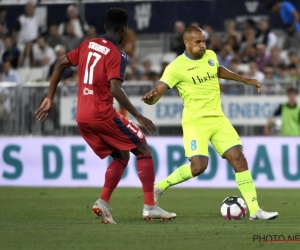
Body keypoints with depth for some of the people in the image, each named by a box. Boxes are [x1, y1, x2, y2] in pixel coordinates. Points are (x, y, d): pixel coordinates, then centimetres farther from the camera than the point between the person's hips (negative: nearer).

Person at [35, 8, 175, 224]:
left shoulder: (88, 45, 11)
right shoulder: (117, 55, -11)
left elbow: (61, 64, 14)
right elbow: (115, 89, -23)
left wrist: (50, 98, 20)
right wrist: (138, 117, -21)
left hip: (82, 117, 7)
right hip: (102, 114, -7)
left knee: (121, 156, 19)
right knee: (143, 150, 4)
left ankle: (103, 202, 1)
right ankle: (150, 206, -3)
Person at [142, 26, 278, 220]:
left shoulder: (210, 56, 7)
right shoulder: (176, 67, -12)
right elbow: (156, 94, -17)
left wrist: (245, 80, 31)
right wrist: (150, 97, -41)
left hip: (218, 119, 6)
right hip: (195, 121, -6)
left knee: (238, 158, -4)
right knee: (199, 166, -21)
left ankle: (255, 210, -1)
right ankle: (159, 187, 2)